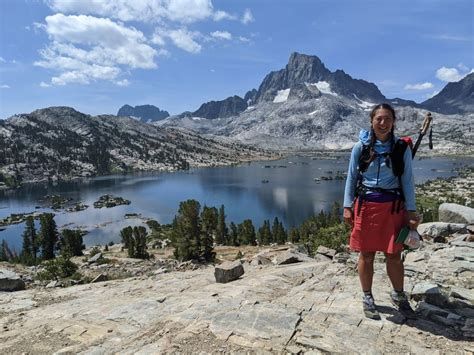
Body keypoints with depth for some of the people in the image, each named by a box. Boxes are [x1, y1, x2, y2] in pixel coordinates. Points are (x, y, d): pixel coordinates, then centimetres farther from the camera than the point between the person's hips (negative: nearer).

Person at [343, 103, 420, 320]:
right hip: (365, 205, 0)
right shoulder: (360, 147, -1)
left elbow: (407, 180, 4)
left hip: (393, 207, 1)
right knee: (366, 255, 8)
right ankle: (367, 298, 27)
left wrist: (411, 211, -1)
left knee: (394, 255, 9)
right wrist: (347, 206, -1)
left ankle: (398, 296, 33)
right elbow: (351, 178, 3)